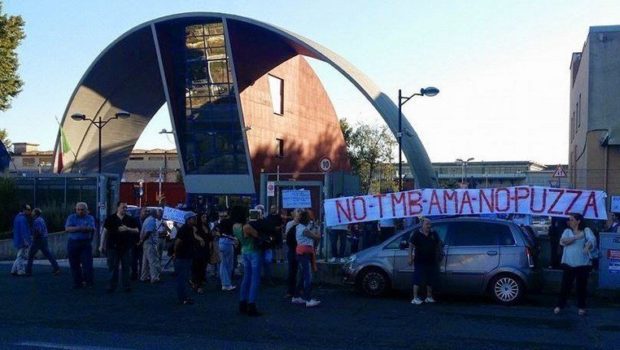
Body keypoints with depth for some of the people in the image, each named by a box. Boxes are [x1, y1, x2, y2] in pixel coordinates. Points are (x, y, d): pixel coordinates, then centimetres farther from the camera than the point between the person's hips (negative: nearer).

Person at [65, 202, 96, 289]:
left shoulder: (90, 218, 7)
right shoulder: (71, 217, 7)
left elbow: (92, 229, -9)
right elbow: (67, 228, -7)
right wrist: (79, 228, -19)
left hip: (86, 243, -1)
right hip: (73, 243, 1)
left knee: (87, 264, -6)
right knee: (74, 265, 4)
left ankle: (89, 281, 5)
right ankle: (77, 283, 13)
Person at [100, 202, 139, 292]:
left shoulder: (130, 219, 7)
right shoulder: (110, 219, 2)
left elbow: (136, 230, 6)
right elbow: (105, 232, 3)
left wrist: (127, 229, -13)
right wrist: (102, 245, -1)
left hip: (126, 247, 2)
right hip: (113, 247, -2)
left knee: (125, 267, 5)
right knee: (113, 268, 2)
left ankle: (125, 285, 12)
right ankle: (111, 286, 8)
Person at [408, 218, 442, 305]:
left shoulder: (434, 234, 7)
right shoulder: (417, 234, -5)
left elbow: (438, 245, 18)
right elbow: (411, 245, -5)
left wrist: (437, 257, 14)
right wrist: (410, 258, -10)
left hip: (431, 261, 5)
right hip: (420, 262, -5)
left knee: (430, 280, 10)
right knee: (418, 279, -6)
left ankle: (429, 297, 23)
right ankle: (415, 298, -3)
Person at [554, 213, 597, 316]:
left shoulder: (586, 230, 2)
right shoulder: (567, 231, 8)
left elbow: (592, 240, -16)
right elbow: (562, 241, -10)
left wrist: (587, 246, -37)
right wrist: (576, 237, -20)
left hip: (583, 264, -1)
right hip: (568, 263, 2)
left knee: (581, 286, 7)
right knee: (565, 285, 3)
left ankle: (581, 307, 20)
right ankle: (560, 305, 13)